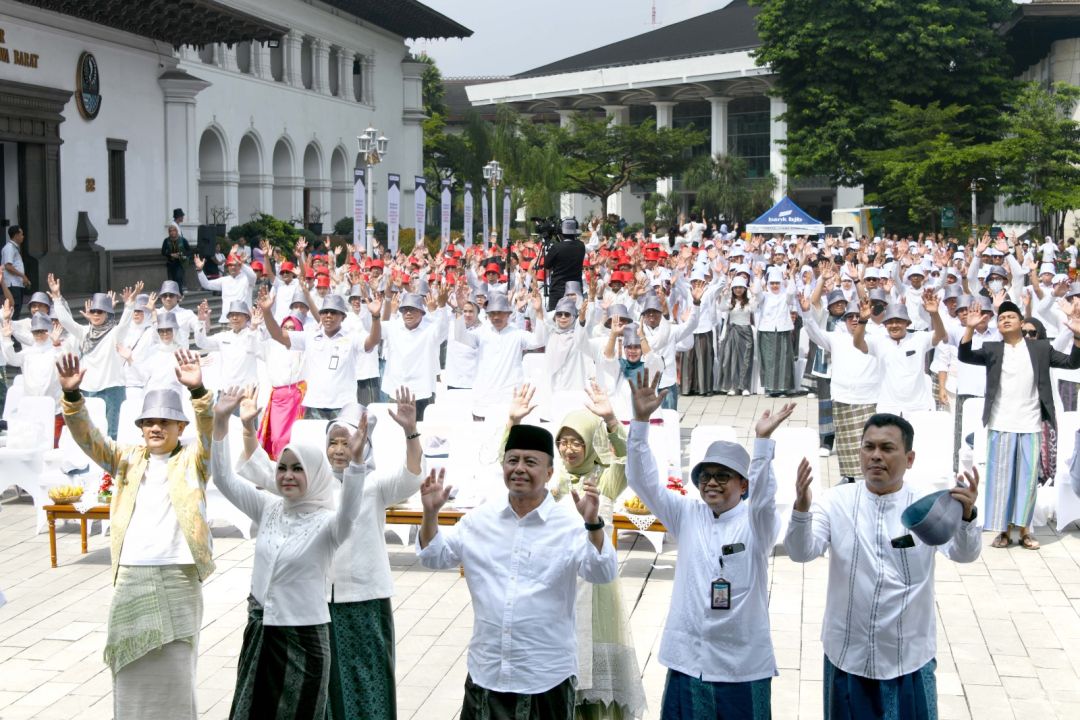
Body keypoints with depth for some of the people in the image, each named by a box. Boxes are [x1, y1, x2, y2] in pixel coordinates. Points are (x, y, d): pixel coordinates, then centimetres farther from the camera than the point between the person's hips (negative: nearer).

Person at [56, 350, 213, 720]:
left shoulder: (192, 461, 4)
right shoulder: (127, 460, 12)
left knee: (175, 670, 1)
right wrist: (71, 395, -19)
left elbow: (208, 432, -15)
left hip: (178, 578, -2)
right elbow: (87, 437, 0)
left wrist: (198, 392, -34)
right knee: (131, 669, 4)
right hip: (130, 578, 3)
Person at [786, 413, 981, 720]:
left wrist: (966, 516, -42)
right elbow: (802, 552, -15)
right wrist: (801, 509, -35)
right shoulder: (837, 501, -5)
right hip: (847, 655, 1)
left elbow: (964, 553, -20)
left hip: (909, 658, -1)